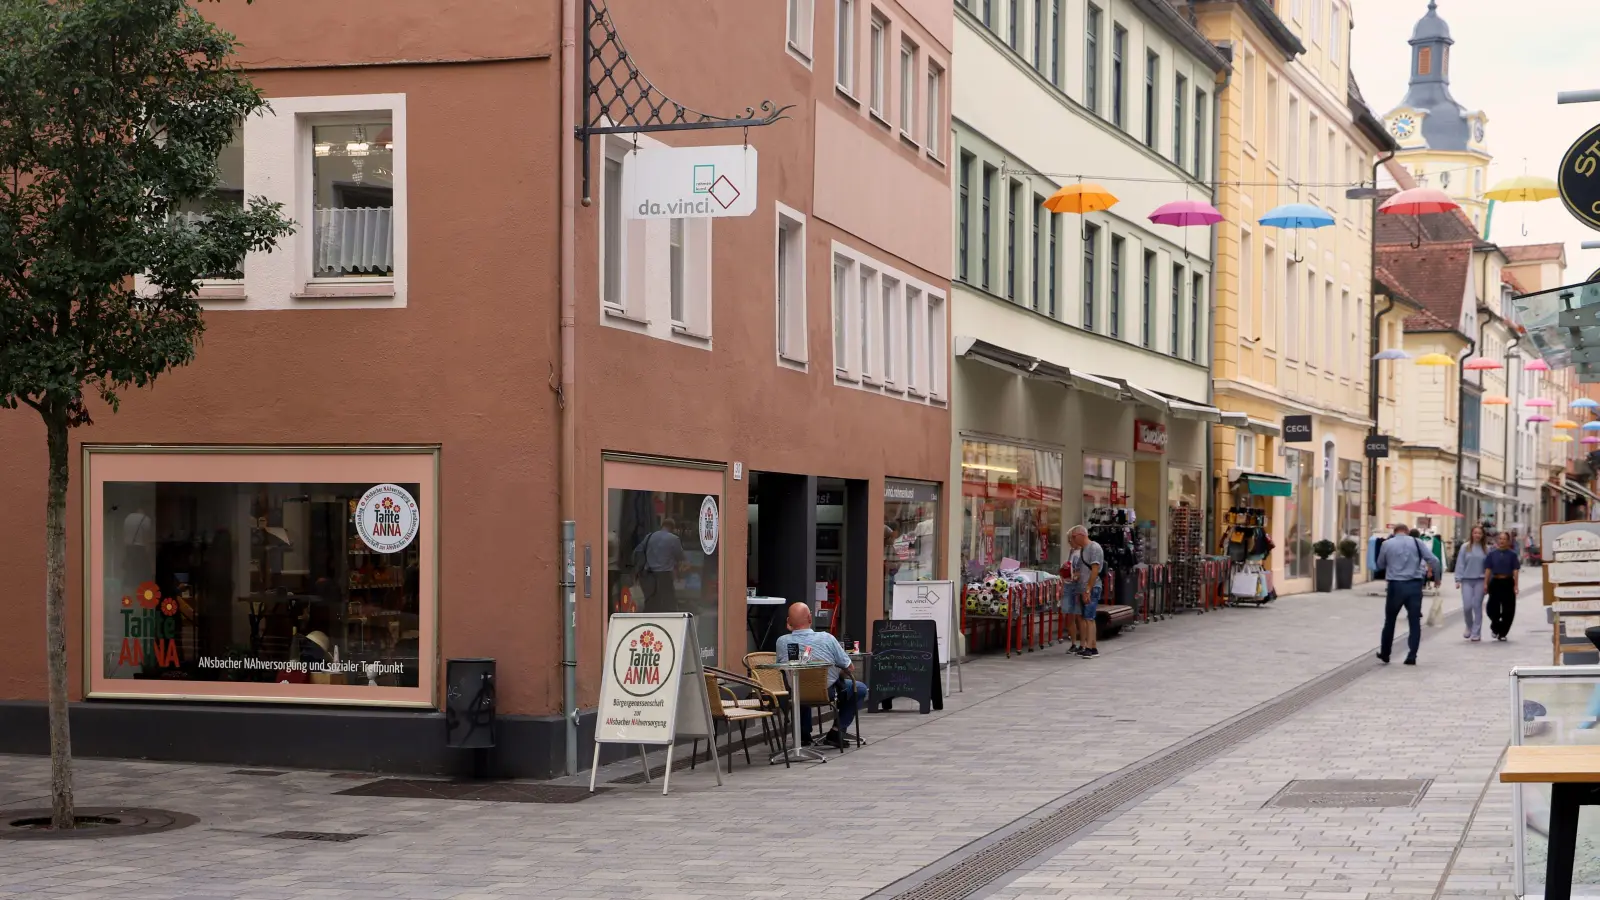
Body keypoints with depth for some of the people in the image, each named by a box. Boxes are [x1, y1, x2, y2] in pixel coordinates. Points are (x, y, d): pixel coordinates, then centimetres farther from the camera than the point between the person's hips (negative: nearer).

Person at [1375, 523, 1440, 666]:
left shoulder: (1387, 544, 2)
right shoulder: (1417, 542, 1)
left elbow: (1380, 565, 12)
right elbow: (1434, 560, -3)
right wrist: (1435, 575, 11)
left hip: (1395, 585, 0)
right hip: (1414, 585, 0)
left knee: (1390, 620, 14)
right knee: (1415, 622, 6)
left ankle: (1384, 654, 21)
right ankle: (1411, 656, 2)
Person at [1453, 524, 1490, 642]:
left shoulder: (1486, 549, 4)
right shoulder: (1465, 547, 2)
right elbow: (1460, 564, 2)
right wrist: (1458, 579, -5)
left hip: (1480, 581, 0)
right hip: (1467, 580, 0)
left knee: (1477, 606, 1)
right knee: (1467, 606, -6)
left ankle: (1476, 633, 8)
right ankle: (1469, 627, 20)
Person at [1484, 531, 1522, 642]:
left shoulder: (1512, 554, 1)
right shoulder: (1492, 554, 5)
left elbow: (1515, 570, -1)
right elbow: (1488, 569, 5)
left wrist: (1516, 585, -7)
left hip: (1508, 583, -1)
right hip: (1495, 582, 1)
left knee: (1508, 609, 1)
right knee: (1492, 607, -4)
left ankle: (1502, 633, 12)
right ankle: (1496, 626, 24)